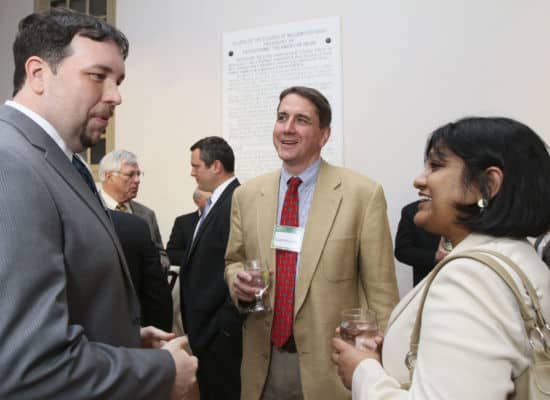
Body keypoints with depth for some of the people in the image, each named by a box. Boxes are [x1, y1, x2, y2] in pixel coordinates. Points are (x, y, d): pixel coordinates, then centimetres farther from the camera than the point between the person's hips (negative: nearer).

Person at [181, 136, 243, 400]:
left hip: (219, 329, -9)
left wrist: (220, 325, -18)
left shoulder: (235, 203, -19)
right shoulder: (218, 202, 11)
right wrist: (194, 322, 13)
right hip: (205, 325, 9)